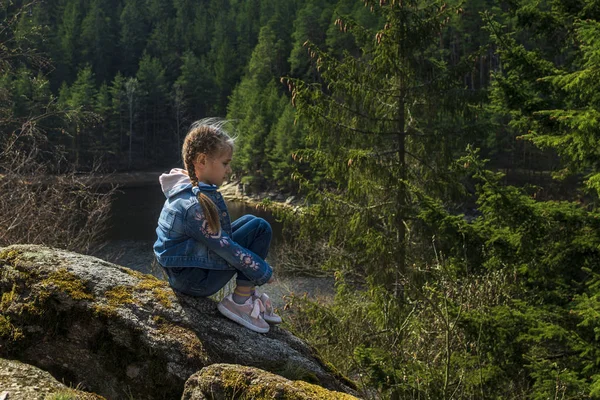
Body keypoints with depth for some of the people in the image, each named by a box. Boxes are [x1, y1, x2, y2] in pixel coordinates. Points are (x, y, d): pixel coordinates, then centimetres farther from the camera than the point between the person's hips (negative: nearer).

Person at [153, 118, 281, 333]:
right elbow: (226, 248, -22)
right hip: (194, 280, -10)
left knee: (250, 222, 13)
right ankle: (239, 302, -4)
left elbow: (217, 235, 15)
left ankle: (249, 295, 11)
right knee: (260, 229, -10)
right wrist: (264, 273, -9)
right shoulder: (194, 205, -27)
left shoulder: (190, 189, 4)